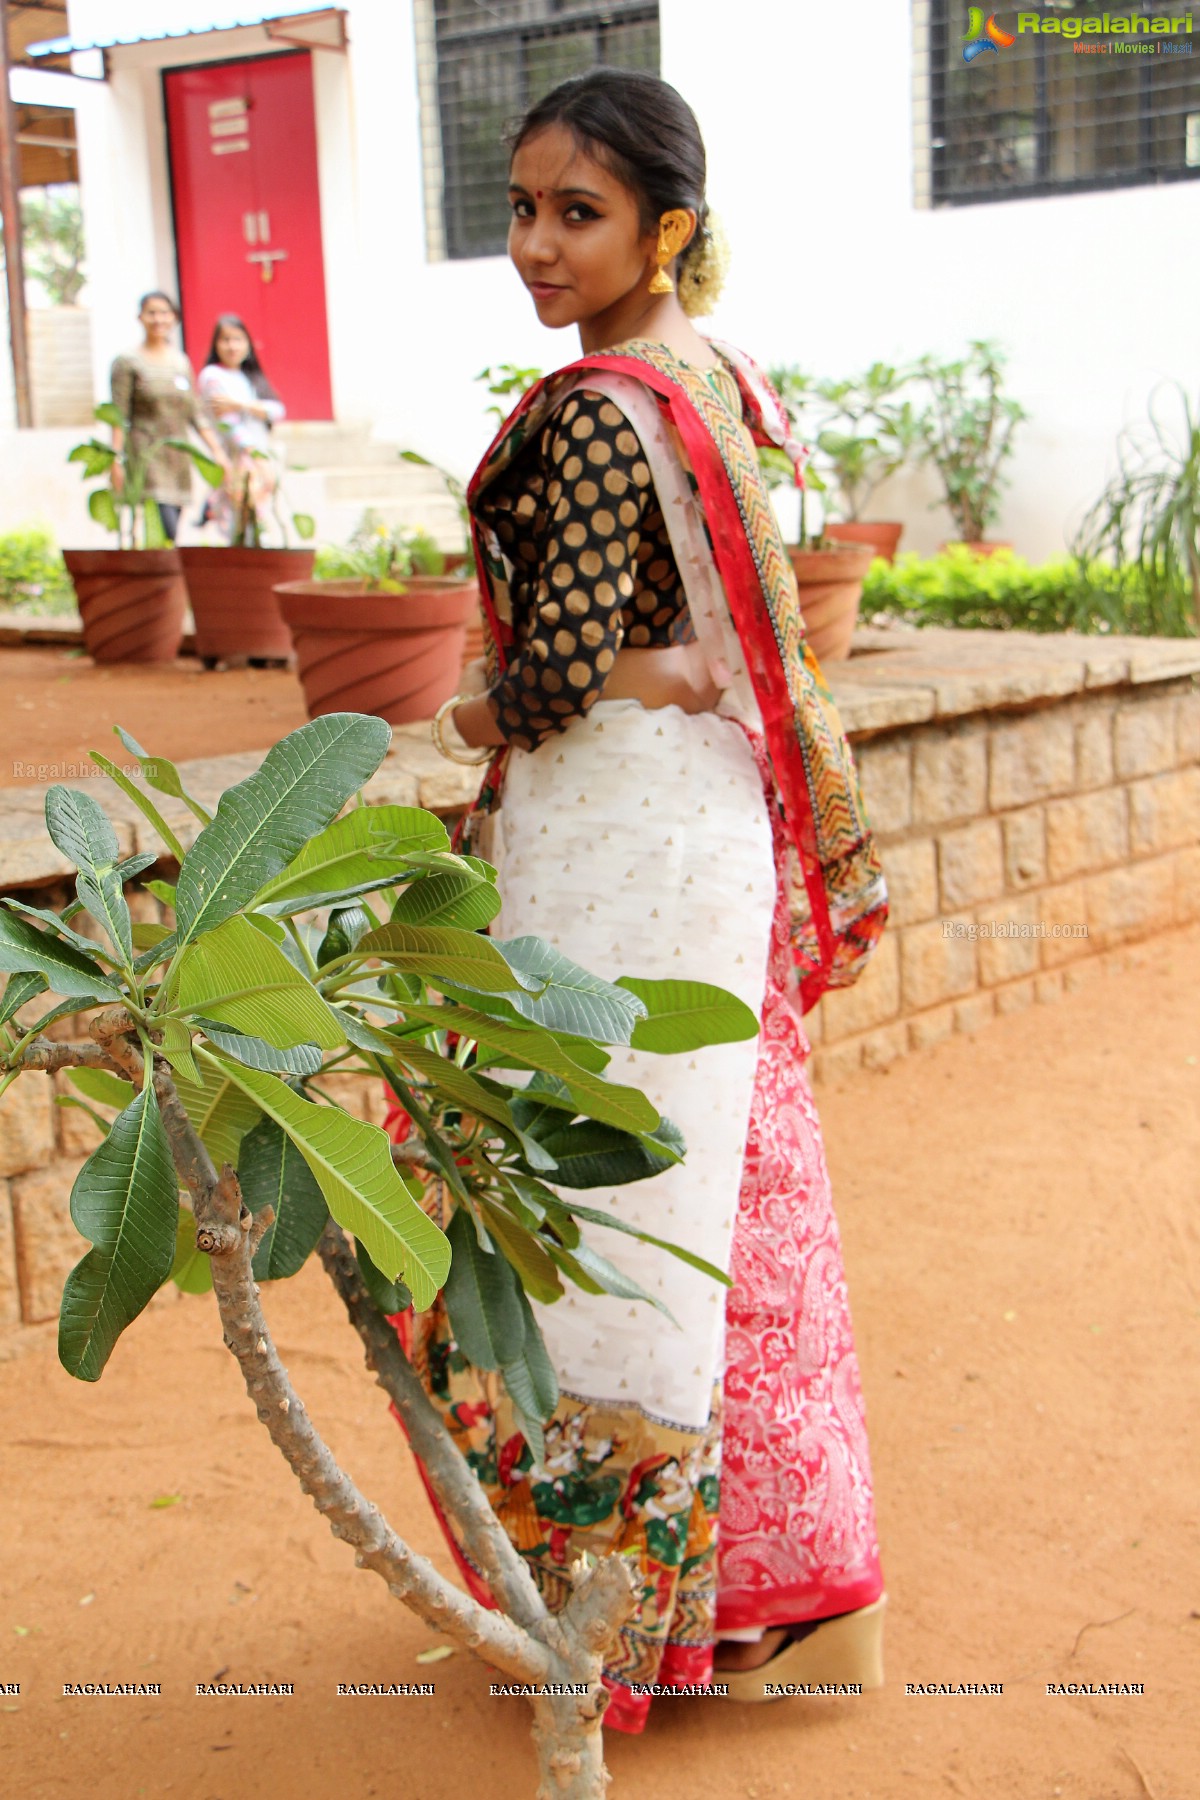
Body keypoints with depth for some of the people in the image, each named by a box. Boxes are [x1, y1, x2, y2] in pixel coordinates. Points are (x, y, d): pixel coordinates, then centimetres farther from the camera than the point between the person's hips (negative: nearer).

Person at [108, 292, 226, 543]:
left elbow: (196, 413, 16)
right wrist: (116, 459, -12)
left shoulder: (182, 361, 16)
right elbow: (119, 416, -5)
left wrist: (217, 451, 8)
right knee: (167, 534, -19)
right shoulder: (128, 362, 0)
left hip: (178, 458, 6)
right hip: (147, 455, -5)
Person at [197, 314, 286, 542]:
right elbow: (226, 423, -9)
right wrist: (254, 453, -17)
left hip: (262, 460, 6)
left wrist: (239, 405, -10)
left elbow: (276, 411, 5)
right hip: (235, 461, -6)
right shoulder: (212, 376, 0)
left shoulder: (251, 377, 19)